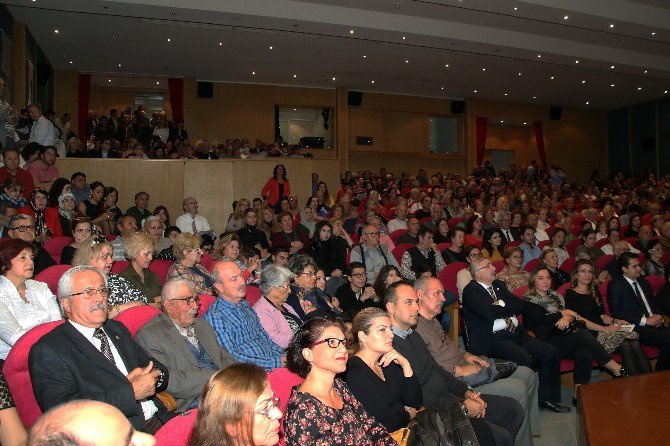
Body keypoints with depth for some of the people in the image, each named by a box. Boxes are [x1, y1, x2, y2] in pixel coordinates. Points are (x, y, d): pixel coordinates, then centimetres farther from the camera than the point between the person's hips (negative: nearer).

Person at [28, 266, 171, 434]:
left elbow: (161, 371, 19)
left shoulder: (117, 329, 18)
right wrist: (131, 392, -15)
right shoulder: (47, 350, -2)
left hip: (160, 420, 6)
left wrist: (152, 376, -4)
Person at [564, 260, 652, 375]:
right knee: (624, 345, -28)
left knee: (635, 343, -22)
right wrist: (604, 329, -16)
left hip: (603, 330, 6)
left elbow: (602, 316, 22)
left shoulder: (595, 292, 24)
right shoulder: (570, 294, 1)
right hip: (589, 335, -6)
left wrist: (615, 321, 0)